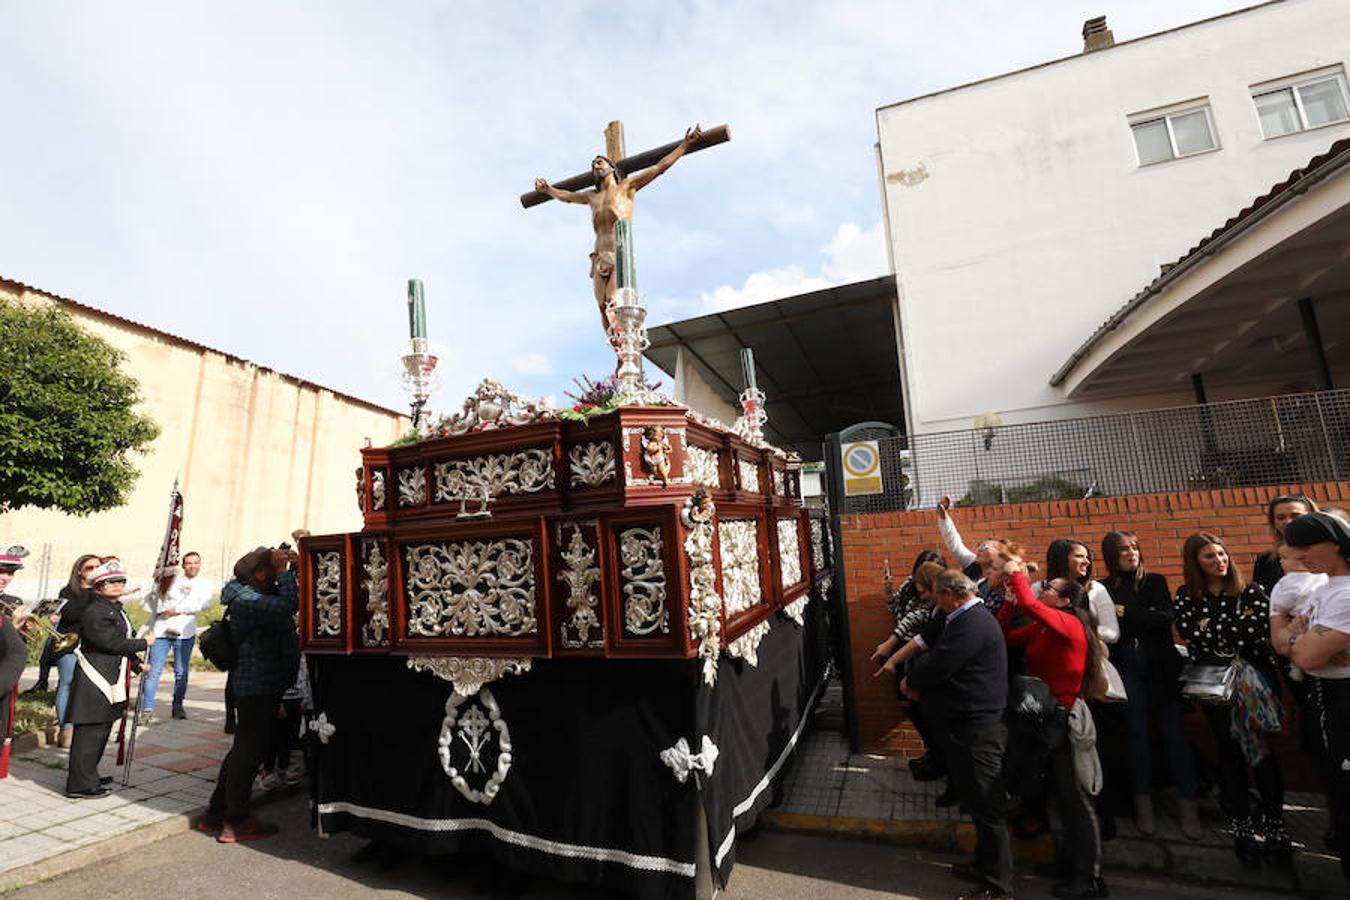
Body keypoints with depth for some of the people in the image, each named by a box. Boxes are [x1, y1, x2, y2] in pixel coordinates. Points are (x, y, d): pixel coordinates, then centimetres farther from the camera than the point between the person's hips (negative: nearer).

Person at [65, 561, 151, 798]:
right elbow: (114, 643, -20)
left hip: (109, 682, 10)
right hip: (94, 683, -10)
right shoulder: (94, 613, -16)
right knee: (90, 733, -2)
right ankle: (80, 785, 7)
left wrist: (137, 665, 15)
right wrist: (144, 644, -8)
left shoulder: (116, 610, 15)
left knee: (100, 731, 18)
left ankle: (88, 776, 30)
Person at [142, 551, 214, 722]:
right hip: (161, 630, 0)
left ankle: (177, 706, 18)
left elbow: (203, 604, -8)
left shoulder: (204, 584, 8)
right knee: (154, 671, -4)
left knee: (181, 672, 5)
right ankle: (148, 709, 3)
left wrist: (177, 609, -13)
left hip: (185, 632, 0)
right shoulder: (172, 579, 10)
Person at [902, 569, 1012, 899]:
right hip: (969, 724, 11)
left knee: (987, 806, 3)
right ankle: (986, 866, 38)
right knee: (978, 801, 22)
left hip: (977, 730, -11)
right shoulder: (969, 618, 12)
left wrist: (910, 682, -7)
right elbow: (937, 656, 15)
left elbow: (938, 665, -25)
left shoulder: (972, 624, -24)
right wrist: (917, 681, 1)